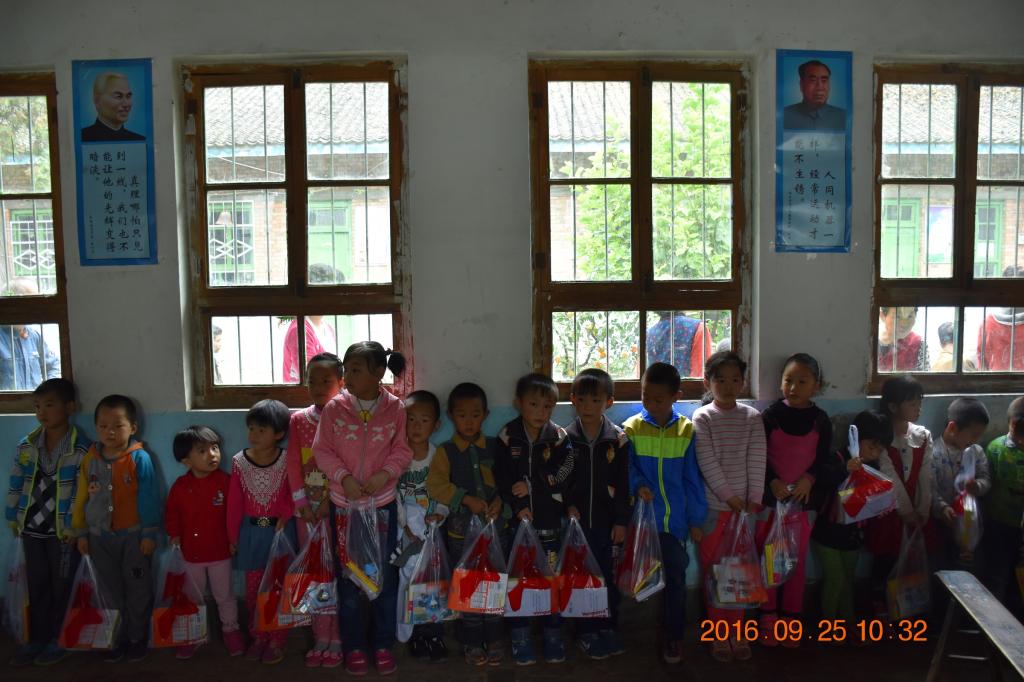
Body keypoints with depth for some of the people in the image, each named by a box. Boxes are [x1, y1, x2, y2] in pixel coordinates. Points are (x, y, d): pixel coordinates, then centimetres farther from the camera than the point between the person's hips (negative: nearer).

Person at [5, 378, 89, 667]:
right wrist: (13, 518, 8)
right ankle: (36, 640, 25)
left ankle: (58, 640, 21)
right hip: (32, 529, 4)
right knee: (37, 587, 13)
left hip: (63, 532, -4)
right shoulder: (26, 446, 2)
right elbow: (16, 485, 10)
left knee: (61, 587, 7)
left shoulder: (81, 449, -12)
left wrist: (72, 527, -12)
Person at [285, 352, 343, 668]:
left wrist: (329, 501, -15)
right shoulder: (298, 419, 7)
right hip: (306, 507, 3)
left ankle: (337, 640, 10)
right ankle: (320, 639, 16)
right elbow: (294, 463, 3)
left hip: (337, 506, -3)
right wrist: (302, 505, -4)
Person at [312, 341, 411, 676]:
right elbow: (321, 450, -6)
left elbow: (403, 450, -3)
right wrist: (343, 476, -19)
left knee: (386, 576, 9)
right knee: (347, 577, 9)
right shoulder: (334, 407, -8)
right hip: (344, 504, 0)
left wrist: (386, 473, -20)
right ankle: (354, 645, 24)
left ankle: (383, 644, 25)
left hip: (383, 504, 0)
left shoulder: (395, 408, -7)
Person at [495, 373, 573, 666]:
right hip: (518, 519, 0)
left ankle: (553, 638, 19)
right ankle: (520, 639, 18)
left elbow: (564, 477, -9)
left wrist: (532, 487, -14)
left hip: (550, 521, 0)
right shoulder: (507, 436, -1)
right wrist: (519, 506, -16)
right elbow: (502, 478, -6)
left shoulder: (559, 438, 0)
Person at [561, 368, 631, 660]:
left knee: (607, 574, 9)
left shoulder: (618, 439, -3)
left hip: (606, 521, 0)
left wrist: (621, 521, -3)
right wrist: (568, 506, -9)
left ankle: (609, 629, 23)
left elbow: (623, 483, -2)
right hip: (576, 520, 0)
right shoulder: (565, 438, -2)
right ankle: (586, 631, 19)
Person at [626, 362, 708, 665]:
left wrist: (696, 518, 1)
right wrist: (637, 485, -24)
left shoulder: (687, 431, -3)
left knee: (676, 575, 6)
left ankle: (674, 636, 20)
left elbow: (692, 478, 1)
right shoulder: (631, 428, -4)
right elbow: (626, 467, -3)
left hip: (675, 517, 0)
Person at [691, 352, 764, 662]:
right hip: (713, 506, -2)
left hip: (745, 505, 2)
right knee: (713, 569, 6)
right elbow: (707, 462, -11)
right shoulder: (702, 417, -4)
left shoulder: (752, 417, 3)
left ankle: (737, 631, 20)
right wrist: (729, 496, -14)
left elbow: (756, 460, -3)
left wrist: (754, 499, -11)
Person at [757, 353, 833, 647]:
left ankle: (791, 618, 20)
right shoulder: (770, 416, -4)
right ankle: (768, 616, 16)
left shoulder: (820, 420, 1)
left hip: (803, 499, 1)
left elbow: (824, 458, 1)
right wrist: (773, 482, -17)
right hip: (771, 497, -1)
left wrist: (808, 479, -15)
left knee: (797, 562, 8)